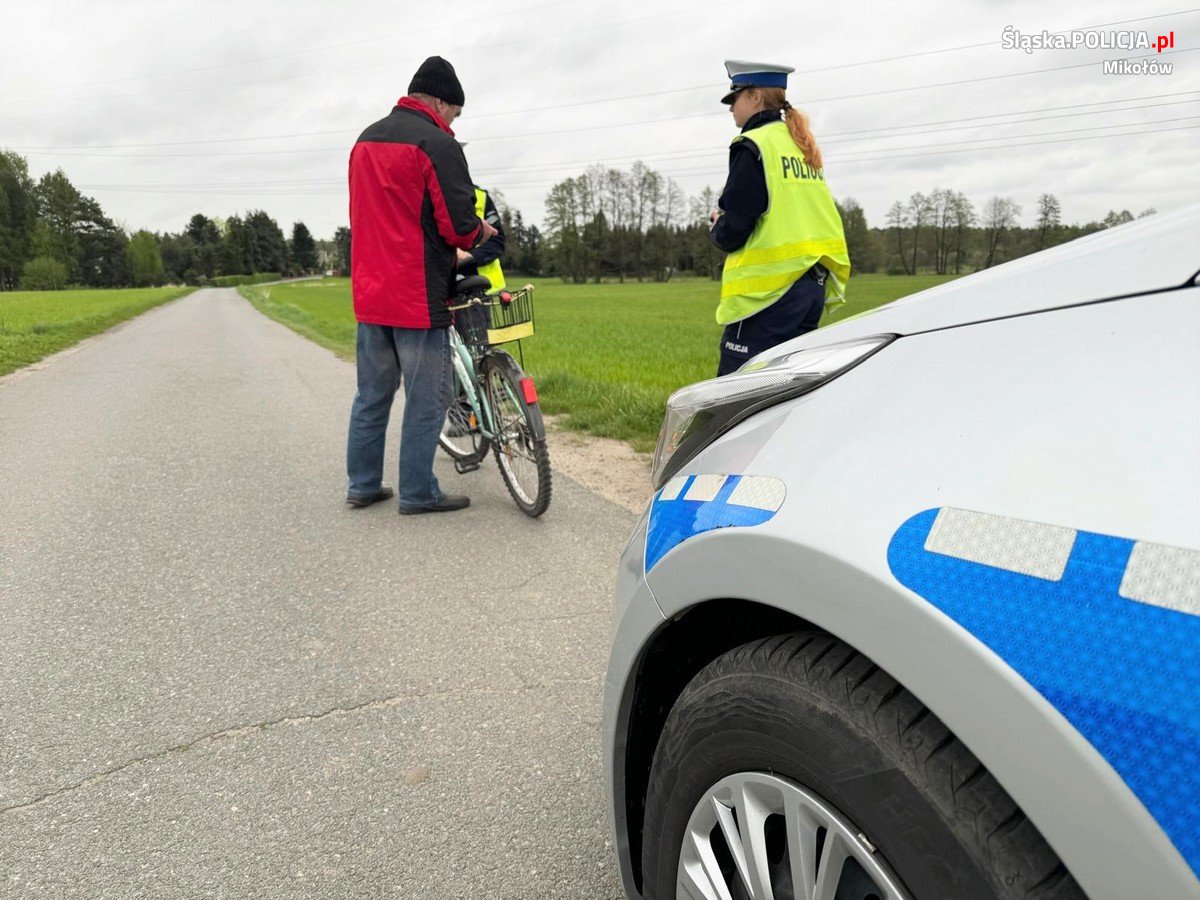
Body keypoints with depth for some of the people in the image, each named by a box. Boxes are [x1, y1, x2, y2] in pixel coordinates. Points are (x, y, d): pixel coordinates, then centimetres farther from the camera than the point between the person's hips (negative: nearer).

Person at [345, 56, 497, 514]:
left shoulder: (366, 139, 16)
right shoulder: (437, 144, -11)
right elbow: (458, 225, -18)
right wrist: (481, 232, 5)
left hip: (369, 291, 8)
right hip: (418, 295, -8)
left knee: (372, 394, 15)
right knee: (426, 399, 1)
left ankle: (363, 485, 23)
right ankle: (418, 493, 8)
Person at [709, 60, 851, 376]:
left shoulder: (753, 145, -8)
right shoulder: (804, 147, 18)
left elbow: (733, 231, -14)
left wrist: (717, 226, 8)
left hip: (772, 287, -9)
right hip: (813, 284, 9)